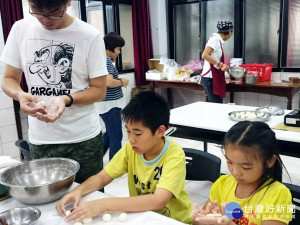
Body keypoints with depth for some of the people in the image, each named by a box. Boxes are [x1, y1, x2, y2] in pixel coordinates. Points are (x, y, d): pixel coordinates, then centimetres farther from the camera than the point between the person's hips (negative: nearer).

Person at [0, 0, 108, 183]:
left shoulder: (90, 36, -9)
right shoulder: (20, 29, 0)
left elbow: (99, 90, -5)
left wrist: (66, 99, -23)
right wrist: (20, 95, -16)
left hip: (84, 139, -2)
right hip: (40, 140, 3)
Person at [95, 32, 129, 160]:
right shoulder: (106, 60, -16)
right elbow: (109, 82, -27)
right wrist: (122, 82, -10)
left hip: (106, 104, 10)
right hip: (110, 104, -10)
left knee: (109, 134, 23)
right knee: (116, 137, -1)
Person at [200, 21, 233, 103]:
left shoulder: (219, 40, 16)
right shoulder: (215, 38, -10)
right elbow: (205, 55, -21)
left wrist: (224, 66, 20)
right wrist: (220, 64, -20)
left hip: (215, 78, 9)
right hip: (210, 78, -9)